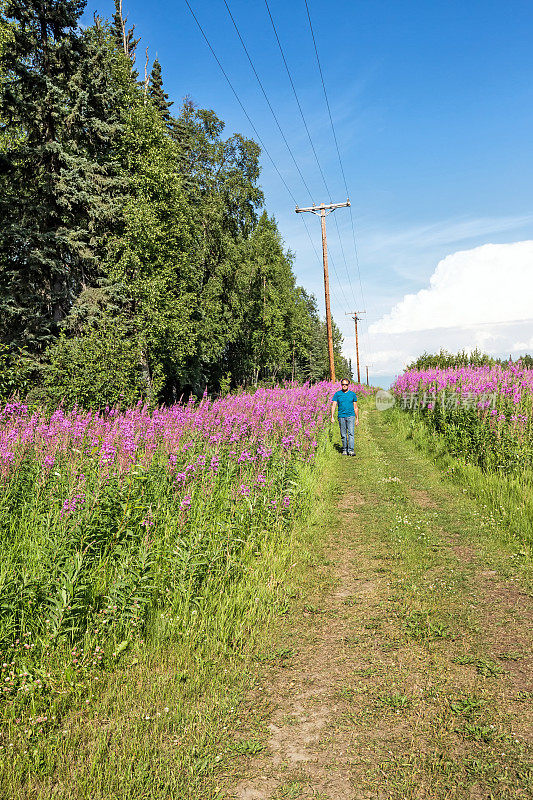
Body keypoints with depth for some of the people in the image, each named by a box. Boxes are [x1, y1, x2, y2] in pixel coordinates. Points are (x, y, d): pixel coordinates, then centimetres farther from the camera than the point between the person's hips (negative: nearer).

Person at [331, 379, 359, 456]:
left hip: (350, 416, -1)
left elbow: (355, 407, 13)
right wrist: (332, 417, -10)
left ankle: (351, 450, -15)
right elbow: (333, 406, 1)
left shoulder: (353, 394, 9)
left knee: (351, 433, -12)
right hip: (341, 416, 1)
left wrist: (357, 419, 10)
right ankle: (344, 450, 16)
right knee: (343, 435, 6)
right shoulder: (337, 394, 7)